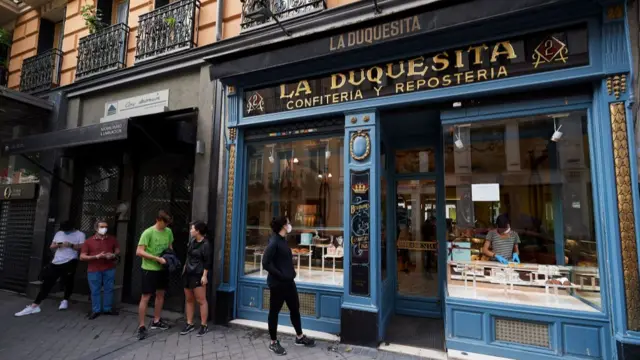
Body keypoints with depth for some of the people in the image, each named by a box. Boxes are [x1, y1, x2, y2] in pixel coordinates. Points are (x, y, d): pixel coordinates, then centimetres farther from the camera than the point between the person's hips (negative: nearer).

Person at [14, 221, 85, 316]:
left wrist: (70, 245, -21)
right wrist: (57, 245, -7)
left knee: (68, 282, 6)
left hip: (70, 262, -5)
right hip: (56, 263, 5)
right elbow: (51, 246, 15)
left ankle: (65, 300, 28)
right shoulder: (59, 233, 14)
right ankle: (34, 306, 7)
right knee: (46, 283, 5)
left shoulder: (80, 234, -2)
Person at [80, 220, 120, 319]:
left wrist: (113, 255, -7)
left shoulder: (112, 239, 5)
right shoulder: (88, 241, -3)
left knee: (109, 289, 9)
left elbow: (118, 250, 16)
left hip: (109, 269, 2)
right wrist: (96, 256, -18)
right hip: (94, 270, -2)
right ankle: (96, 310, 21)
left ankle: (107, 309, 22)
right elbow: (82, 257, -5)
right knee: (95, 291, 7)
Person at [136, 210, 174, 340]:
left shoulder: (168, 232, 1)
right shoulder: (148, 233, -18)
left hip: (163, 268, 7)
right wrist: (157, 258, -26)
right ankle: (141, 326, 12)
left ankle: (156, 321, 31)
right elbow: (139, 252, -22)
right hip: (150, 269, -6)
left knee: (160, 294, 16)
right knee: (145, 297, 0)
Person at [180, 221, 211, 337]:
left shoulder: (206, 244, -15)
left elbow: (207, 262, -16)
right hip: (188, 274, 8)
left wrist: (204, 275, -18)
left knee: (201, 300, -1)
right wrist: (185, 268, 18)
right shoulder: (192, 242, 10)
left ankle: (204, 325, 8)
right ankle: (190, 324, 24)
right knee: (189, 300, 13)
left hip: (198, 275, -8)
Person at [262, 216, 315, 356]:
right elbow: (266, 263, -23)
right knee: (274, 312, 7)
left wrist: (291, 273, 8)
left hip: (288, 281, 9)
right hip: (277, 283, -9)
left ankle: (300, 337, 34)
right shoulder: (274, 242, -18)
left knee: (295, 308, 18)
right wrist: (280, 275, -19)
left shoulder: (283, 240, 10)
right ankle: (273, 343, 23)